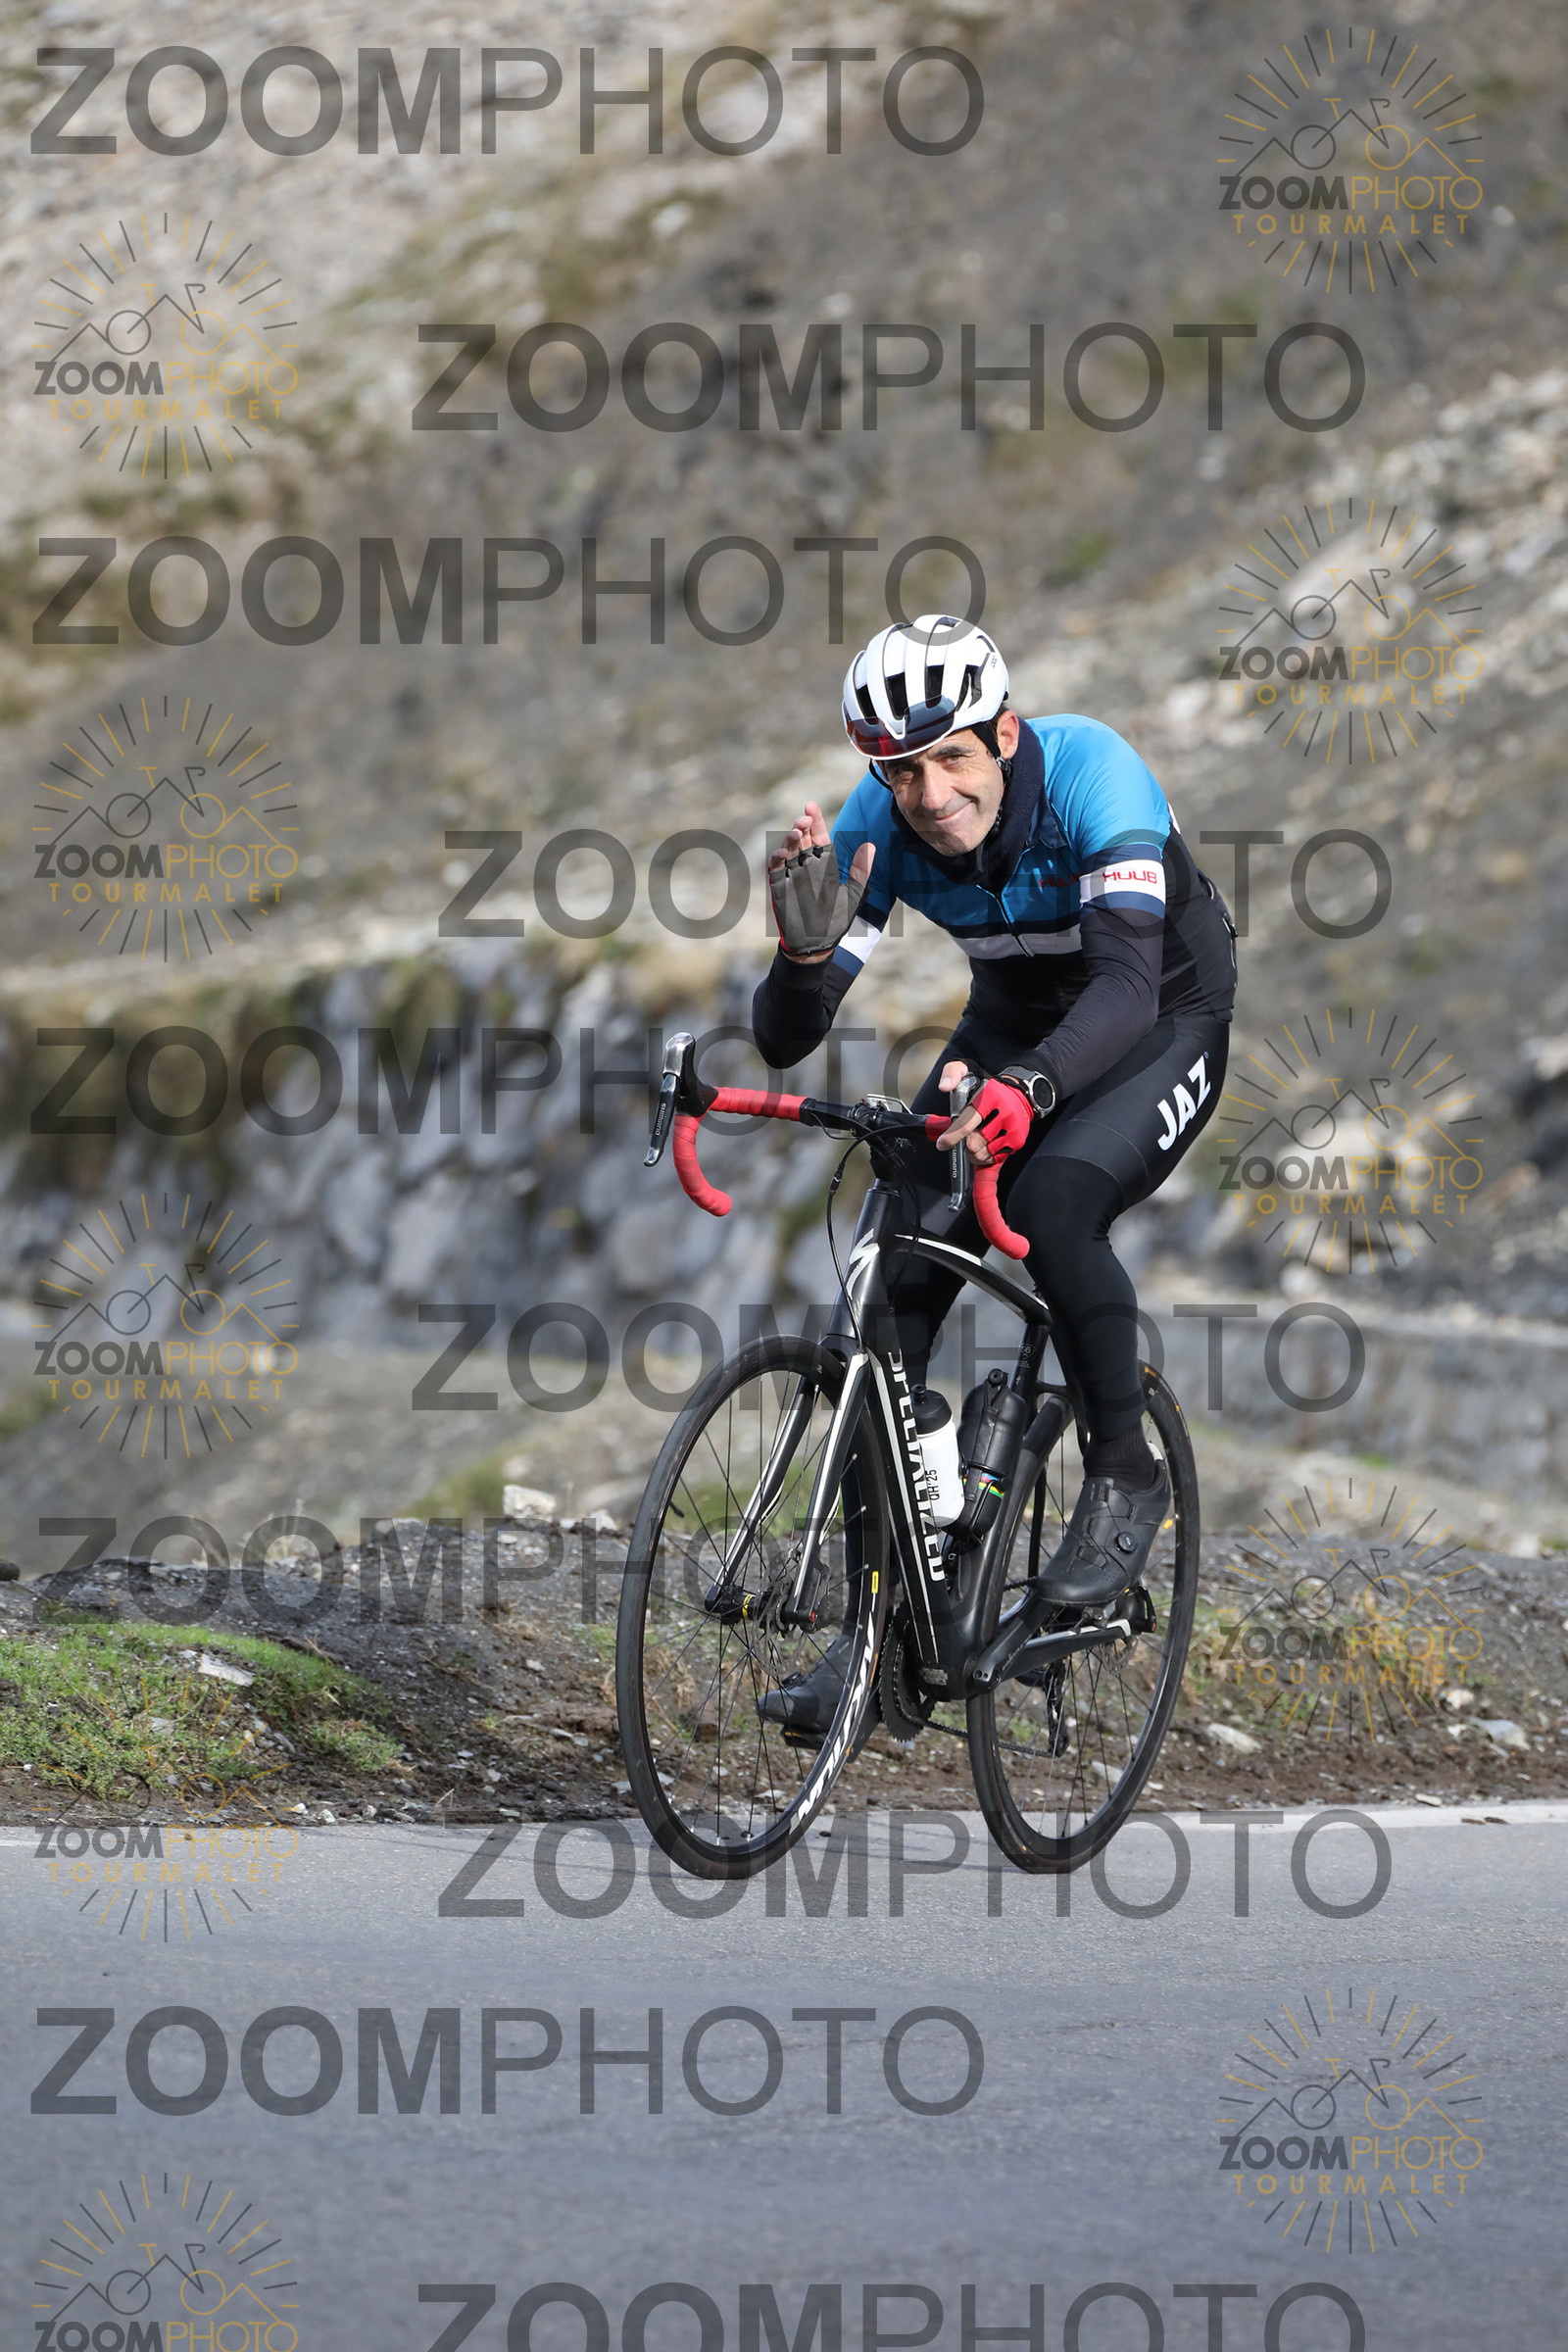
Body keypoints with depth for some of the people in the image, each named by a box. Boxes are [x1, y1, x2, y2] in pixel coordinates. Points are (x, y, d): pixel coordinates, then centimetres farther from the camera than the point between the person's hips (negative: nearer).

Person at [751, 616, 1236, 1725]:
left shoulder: (1090, 770, -33)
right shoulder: (879, 825, -21)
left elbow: (1127, 984, -45)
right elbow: (786, 1038, -21)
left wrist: (1027, 1087, -63)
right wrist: (807, 951, -43)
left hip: (1163, 1022, -4)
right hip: (1013, 1026, 5)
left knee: (1053, 1198, -33)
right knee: (895, 1274, -12)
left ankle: (1126, 1475, -10)